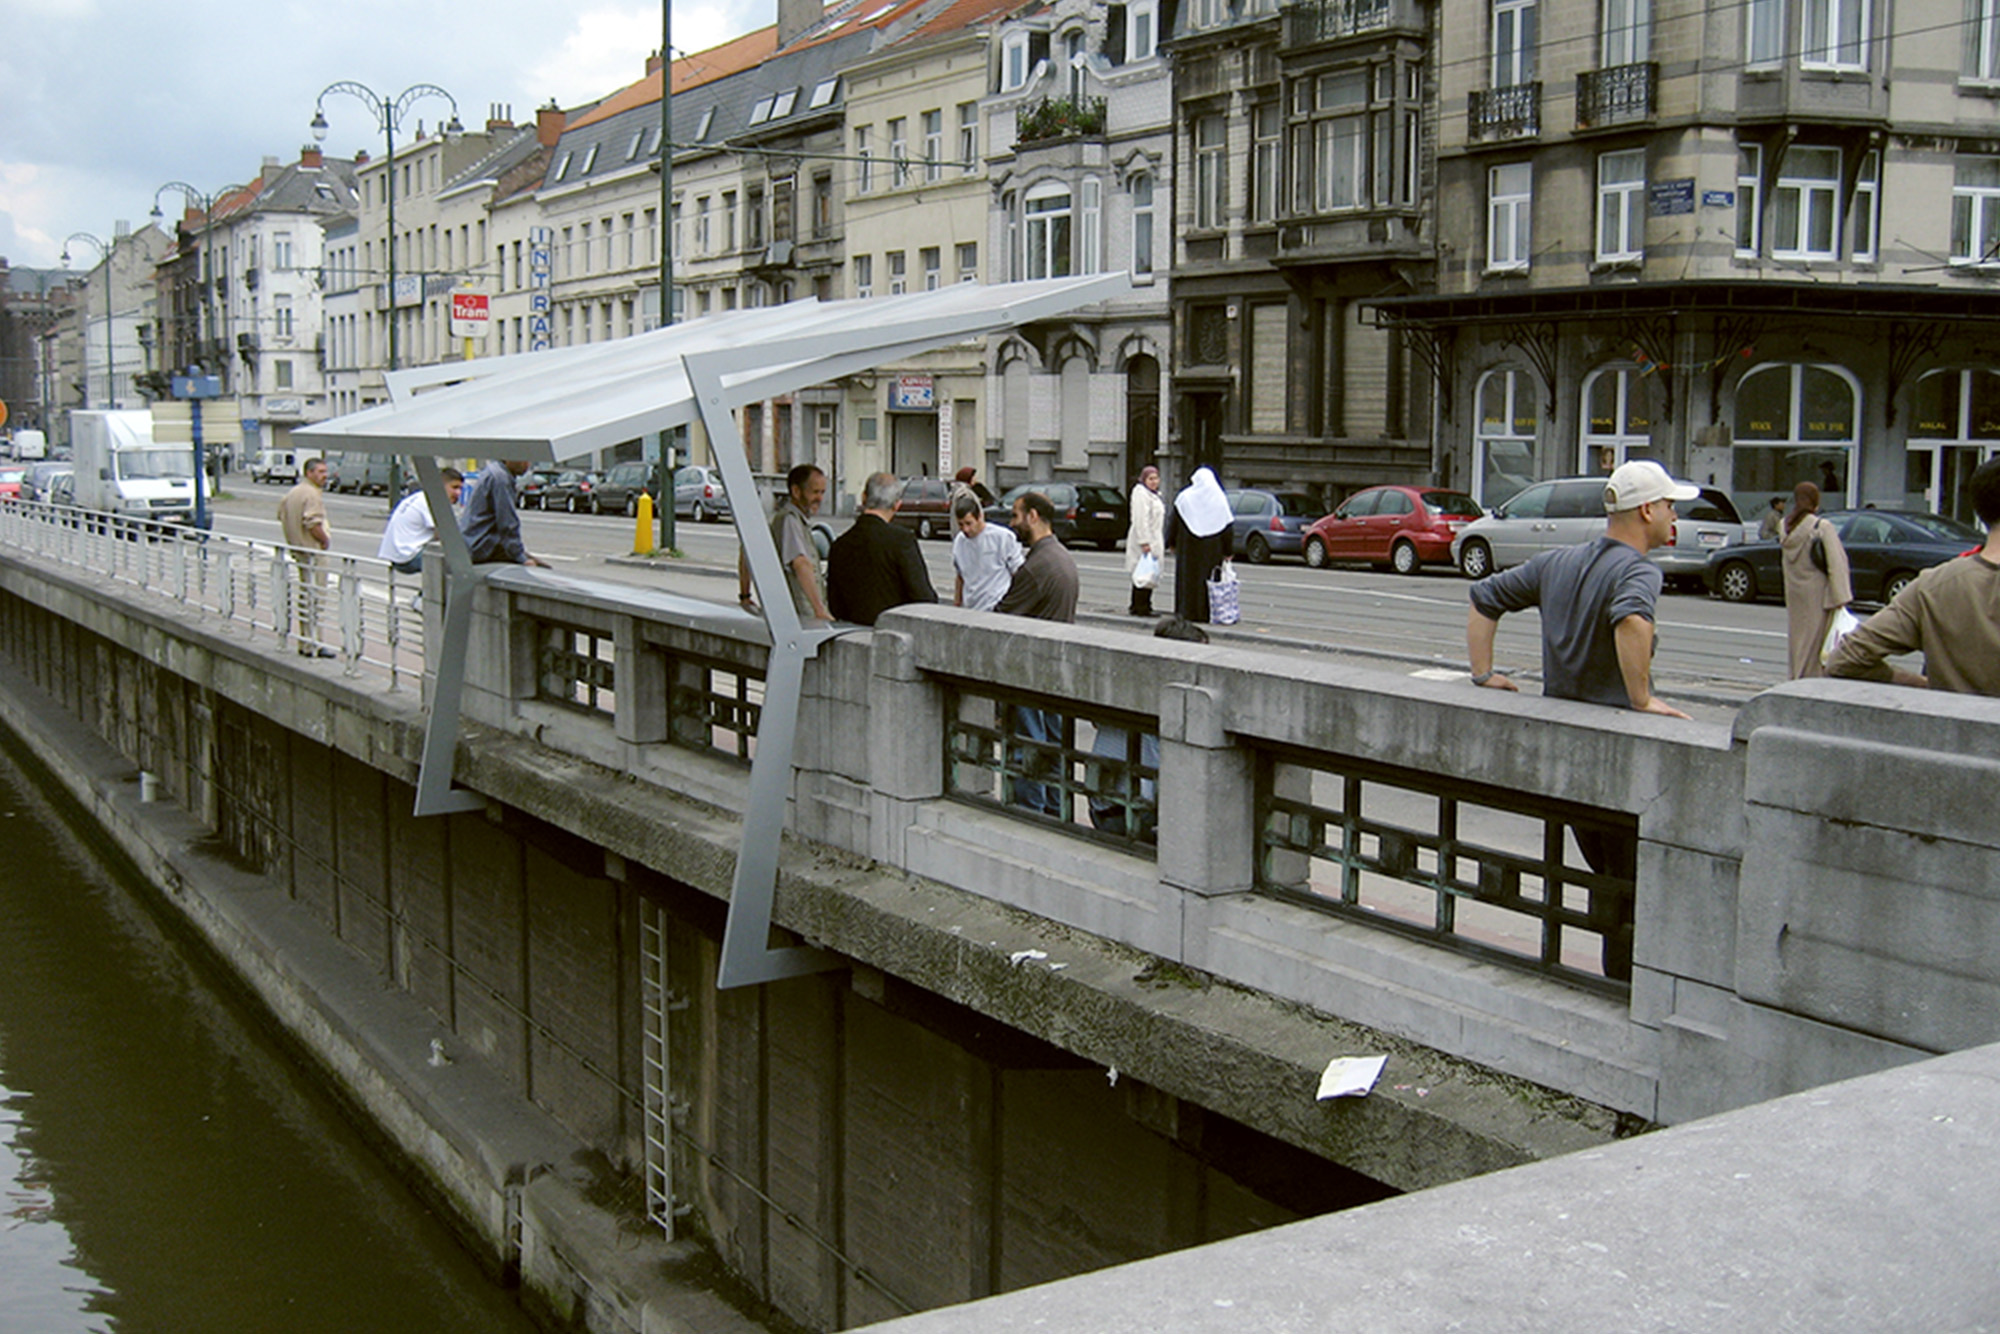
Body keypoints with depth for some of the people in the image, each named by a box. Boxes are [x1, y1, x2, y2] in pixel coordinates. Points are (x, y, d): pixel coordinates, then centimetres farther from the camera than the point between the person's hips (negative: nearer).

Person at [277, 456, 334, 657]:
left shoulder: (292, 493, 14)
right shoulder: (312, 494, -16)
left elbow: (282, 516, 21)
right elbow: (312, 523, -25)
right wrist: (325, 539, -12)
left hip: (297, 548, 10)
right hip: (313, 550, -10)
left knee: (305, 595, 17)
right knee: (314, 597, -8)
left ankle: (304, 642, 22)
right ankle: (312, 645, -8)